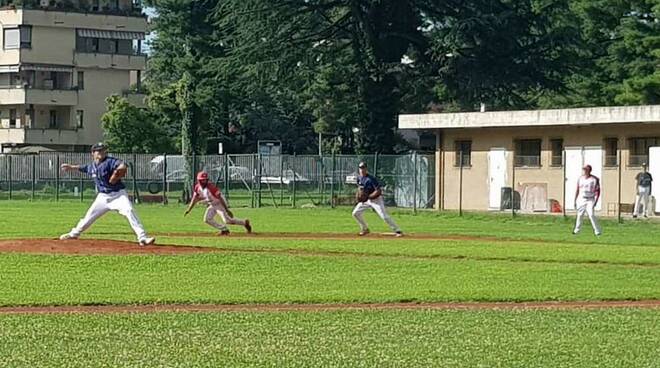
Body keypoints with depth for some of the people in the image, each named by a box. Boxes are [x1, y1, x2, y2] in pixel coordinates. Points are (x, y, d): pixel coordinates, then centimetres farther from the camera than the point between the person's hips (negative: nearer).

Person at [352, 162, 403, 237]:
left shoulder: (371, 179, -23)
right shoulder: (359, 178, 0)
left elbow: (378, 191, -25)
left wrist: (368, 196, -29)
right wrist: (359, 195, 1)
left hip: (376, 199, -7)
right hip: (365, 200, 7)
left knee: (384, 216, -16)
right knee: (355, 213, 4)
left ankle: (397, 231, -11)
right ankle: (365, 229, 20)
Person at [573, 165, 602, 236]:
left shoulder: (595, 179, -9)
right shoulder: (580, 179, 4)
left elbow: (598, 191, -5)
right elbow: (577, 190, 11)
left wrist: (596, 201, -13)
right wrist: (575, 201, 10)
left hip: (590, 200, -4)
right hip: (581, 199, 4)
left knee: (591, 215, -16)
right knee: (579, 215, 9)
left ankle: (598, 231, -10)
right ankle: (577, 229, 26)